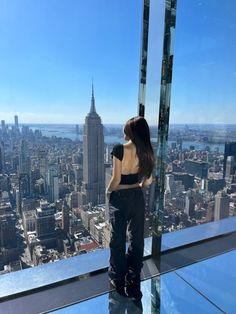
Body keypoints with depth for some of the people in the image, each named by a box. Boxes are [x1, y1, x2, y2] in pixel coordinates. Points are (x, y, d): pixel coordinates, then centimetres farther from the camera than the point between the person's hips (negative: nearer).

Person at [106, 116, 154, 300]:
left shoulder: (120, 149, -17)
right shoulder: (146, 151, -2)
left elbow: (116, 179, -16)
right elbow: (148, 181, 4)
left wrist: (108, 191, 3)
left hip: (120, 198, -4)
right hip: (138, 197, 4)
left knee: (118, 241, 15)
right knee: (137, 240, 16)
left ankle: (118, 281, 34)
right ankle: (134, 286, 31)